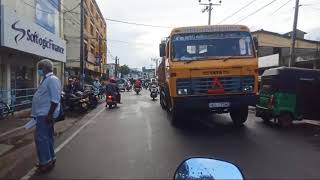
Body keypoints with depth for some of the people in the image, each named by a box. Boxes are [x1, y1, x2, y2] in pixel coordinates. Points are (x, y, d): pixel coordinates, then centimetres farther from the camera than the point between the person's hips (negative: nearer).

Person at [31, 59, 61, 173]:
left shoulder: (52, 79, -16)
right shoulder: (46, 79, 16)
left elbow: (55, 99, -23)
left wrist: (50, 114, -26)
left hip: (46, 114, -10)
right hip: (43, 113, 10)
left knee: (40, 138, -7)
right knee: (47, 137, 15)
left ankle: (46, 162, 4)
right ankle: (50, 159, 26)